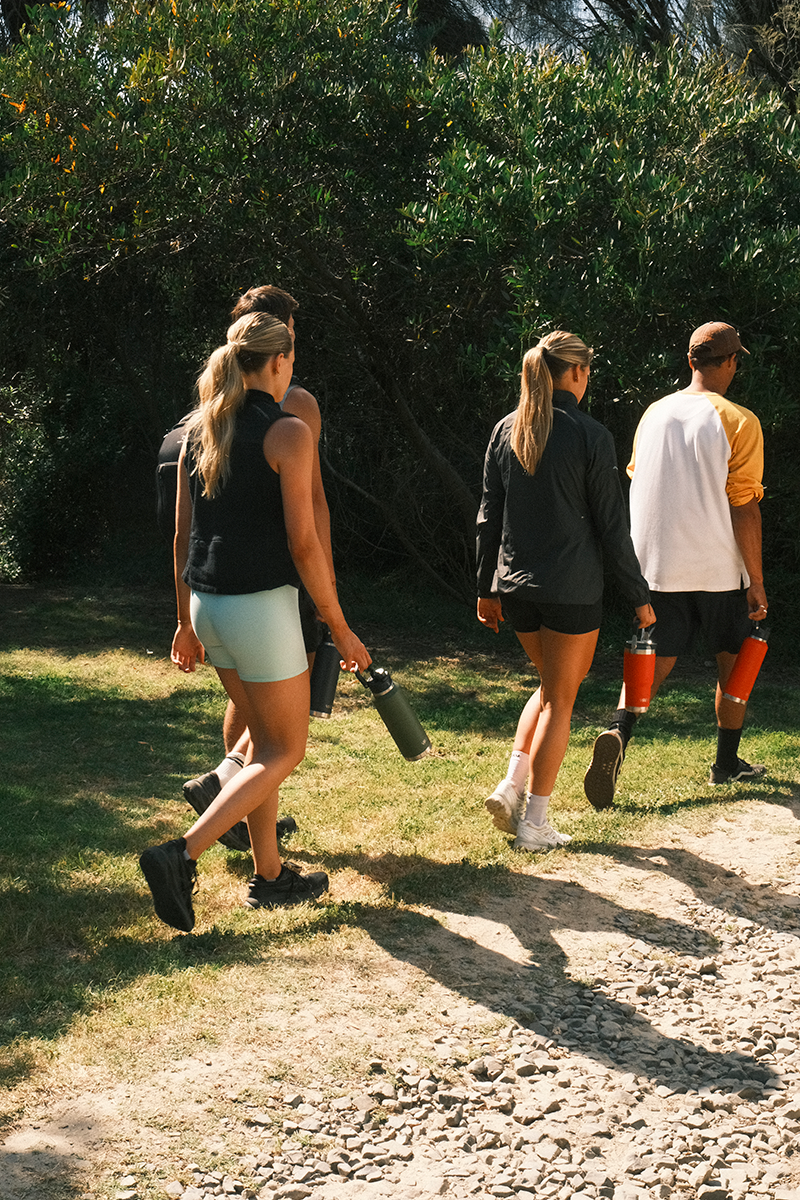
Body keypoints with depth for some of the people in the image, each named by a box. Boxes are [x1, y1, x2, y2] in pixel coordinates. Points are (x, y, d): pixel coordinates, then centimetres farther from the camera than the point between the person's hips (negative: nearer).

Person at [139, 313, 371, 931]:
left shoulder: (199, 431, 9)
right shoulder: (287, 432, -12)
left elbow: (183, 537, 12)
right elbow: (303, 543, -15)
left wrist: (187, 621, 21)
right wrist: (341, 629, -7)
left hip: (207, 603, 7)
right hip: (261, 606, -7)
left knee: (264, 736, 20)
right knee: (285, 751, 5)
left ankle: (269, 874, 26)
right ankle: (182, 855, -9)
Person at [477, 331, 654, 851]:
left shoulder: (506, 430, 4)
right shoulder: (590, 436, -11)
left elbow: (489, 516, 8)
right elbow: (612, 525, -9)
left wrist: (488, 588, 16)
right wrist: (639, 595, 0)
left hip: (515, 587, 6)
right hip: (572, 589, -5)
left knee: (553, 685, 23)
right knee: (559, 699, 6)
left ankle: (512, 785, 11)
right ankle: (534, 822, 9)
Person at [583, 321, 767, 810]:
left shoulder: (654, 413, 5)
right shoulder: (738, 422, -11)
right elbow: (744, 509, -13)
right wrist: (756, 581, -7)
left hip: (659, 567, 4)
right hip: (719, 568, -3)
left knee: (654, 660, 6)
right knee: (733, 661, 15)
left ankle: (618, 735, -19)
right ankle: (727, 762, 26)